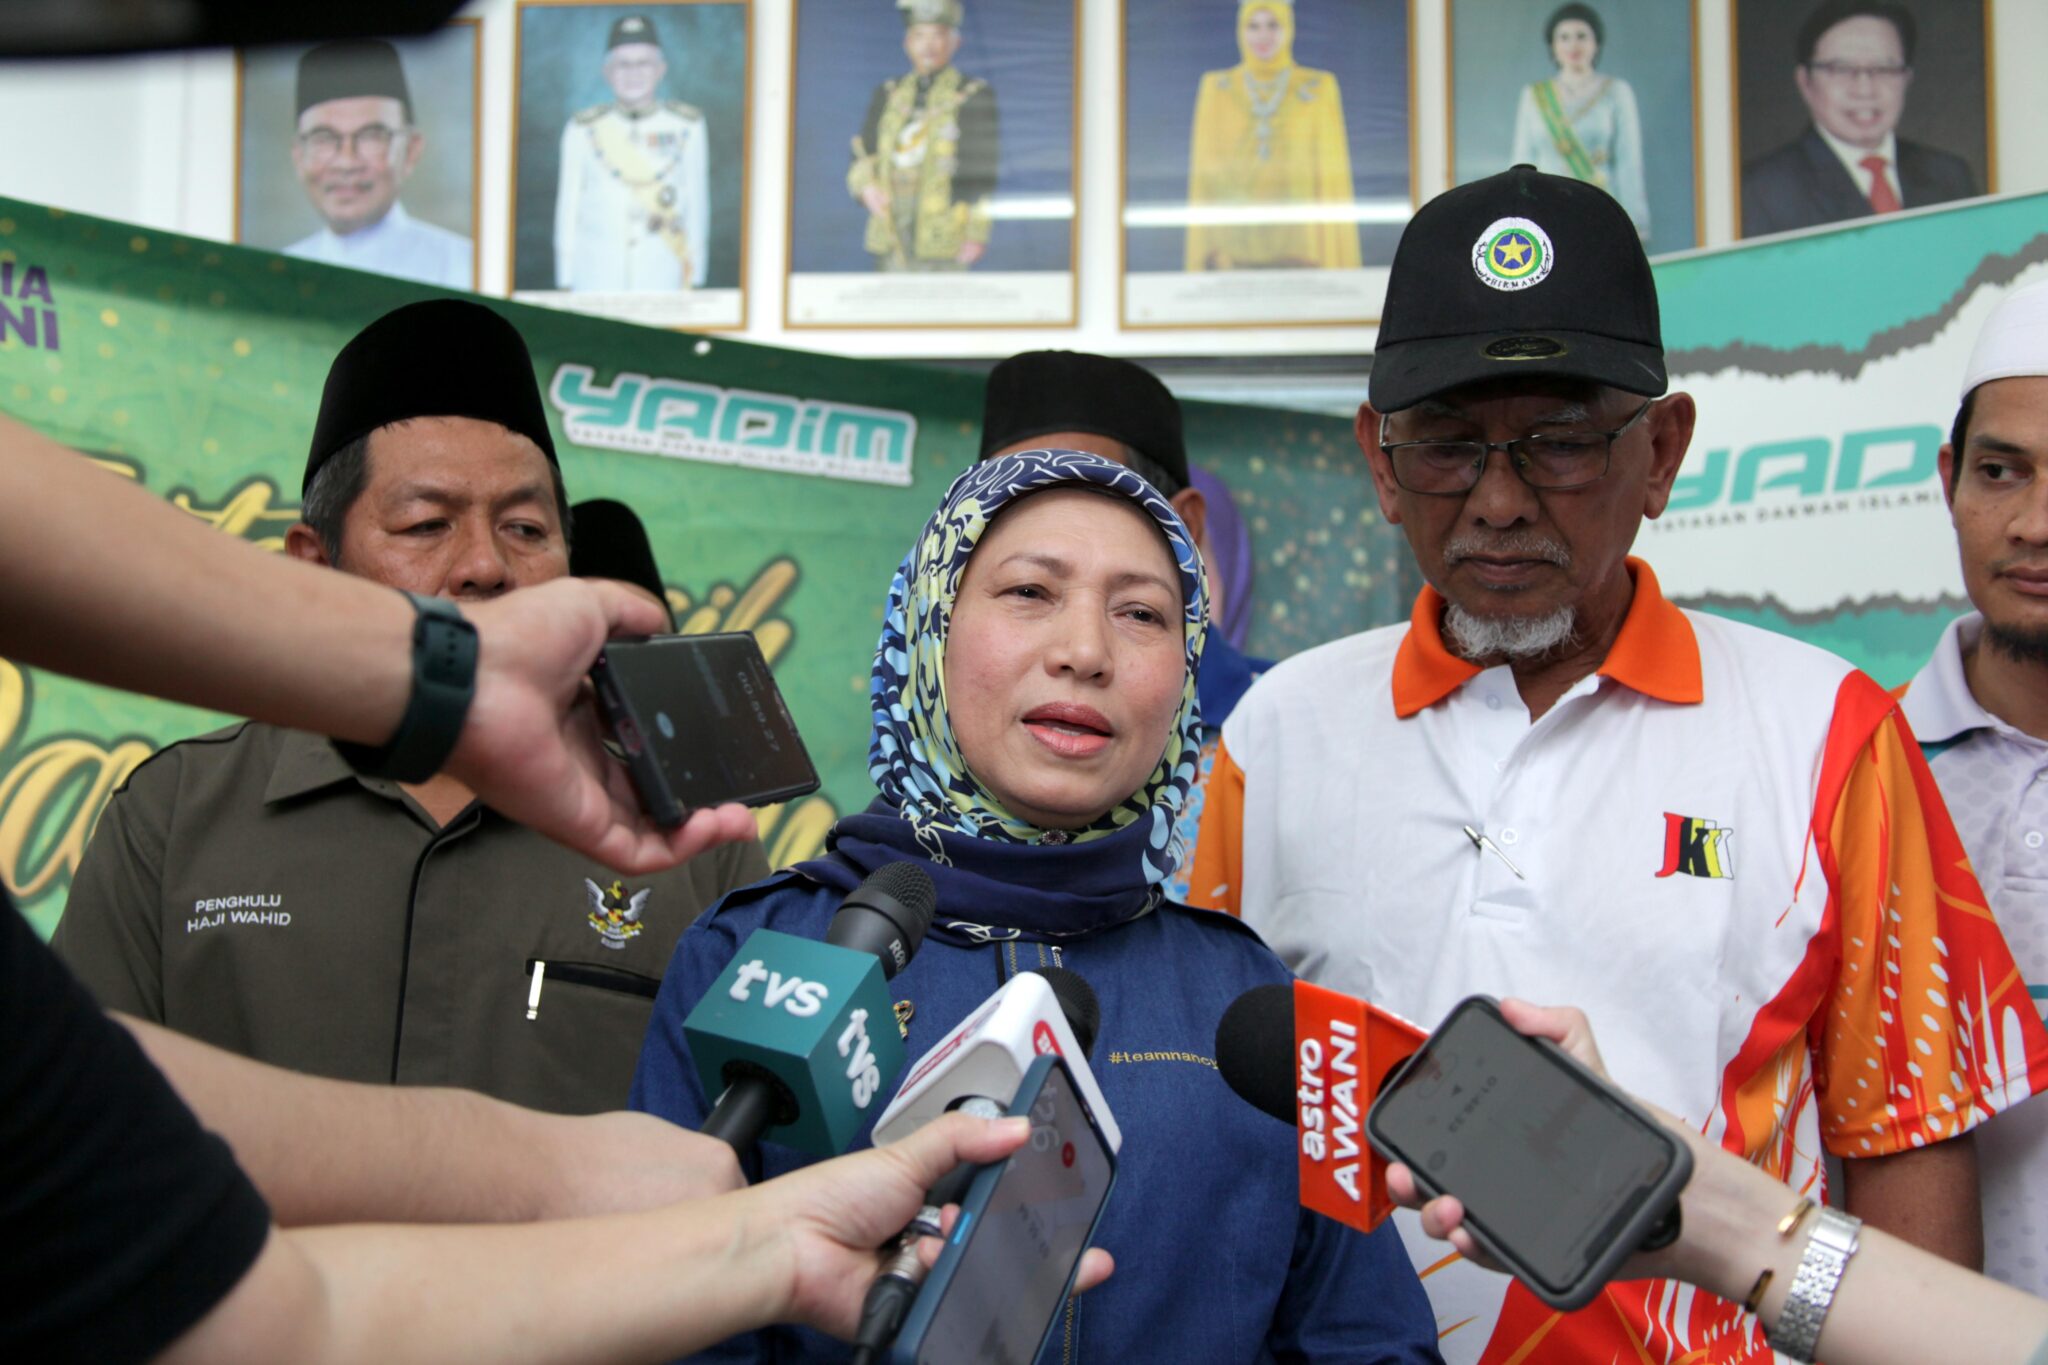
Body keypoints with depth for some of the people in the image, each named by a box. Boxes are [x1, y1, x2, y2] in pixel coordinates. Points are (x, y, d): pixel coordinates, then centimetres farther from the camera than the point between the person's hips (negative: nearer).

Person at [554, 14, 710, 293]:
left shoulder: (687, 126, 0)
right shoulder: (583, 130, 1)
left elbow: (697, 206, 5)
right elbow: (568, 208, 6)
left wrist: (695, 281, 6)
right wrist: (565, 287, 6)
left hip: (663, 281, 0)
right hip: (595, 281, 0)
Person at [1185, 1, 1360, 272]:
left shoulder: (1320, 87, 6)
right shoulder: (1217, 89, 9)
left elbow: (1334, 172, 5)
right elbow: (1205, 172, 8)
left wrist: (1338, 261, -2)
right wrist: (1202, 261, 1)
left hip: (1302, 248, -1)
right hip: (1234, 247, 1)